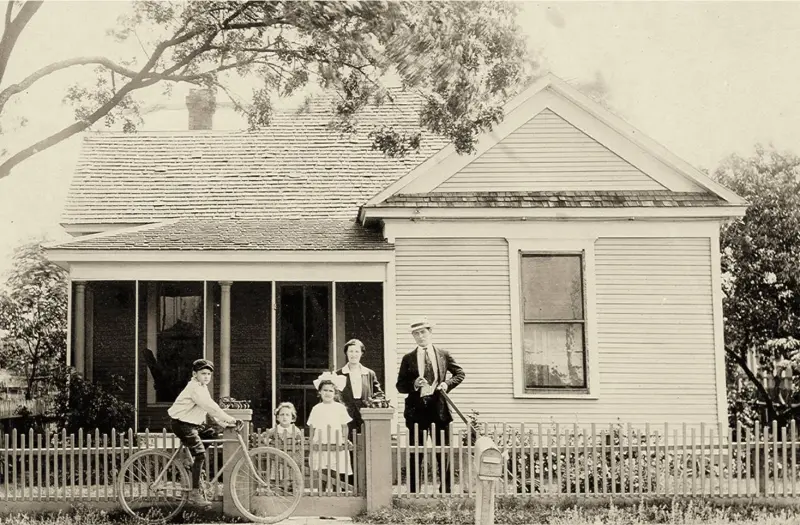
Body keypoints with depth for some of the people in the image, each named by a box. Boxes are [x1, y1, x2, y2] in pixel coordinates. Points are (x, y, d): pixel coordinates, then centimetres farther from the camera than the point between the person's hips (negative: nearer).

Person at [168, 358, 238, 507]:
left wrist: (223, 422, 4)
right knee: (200, 454, -20)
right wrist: (227, 419, -27)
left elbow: (209, 408, 14)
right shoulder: (194, 388, -18)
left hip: (194, 424, 10)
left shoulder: (202, 388, 15)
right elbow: (210, 406, -27)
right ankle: (195, 493, -21)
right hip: (183, 424, -10)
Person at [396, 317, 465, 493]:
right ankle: (412, 492, 7)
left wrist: (447, 384, -4)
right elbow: (400, 386, 5)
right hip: (416, 408, 0)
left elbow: (459, 373, 14)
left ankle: (446, 490, 11)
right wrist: (414, 384, -15)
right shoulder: (408, 358, 6)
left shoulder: (443, 355, 7)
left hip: (439, 408, 1)